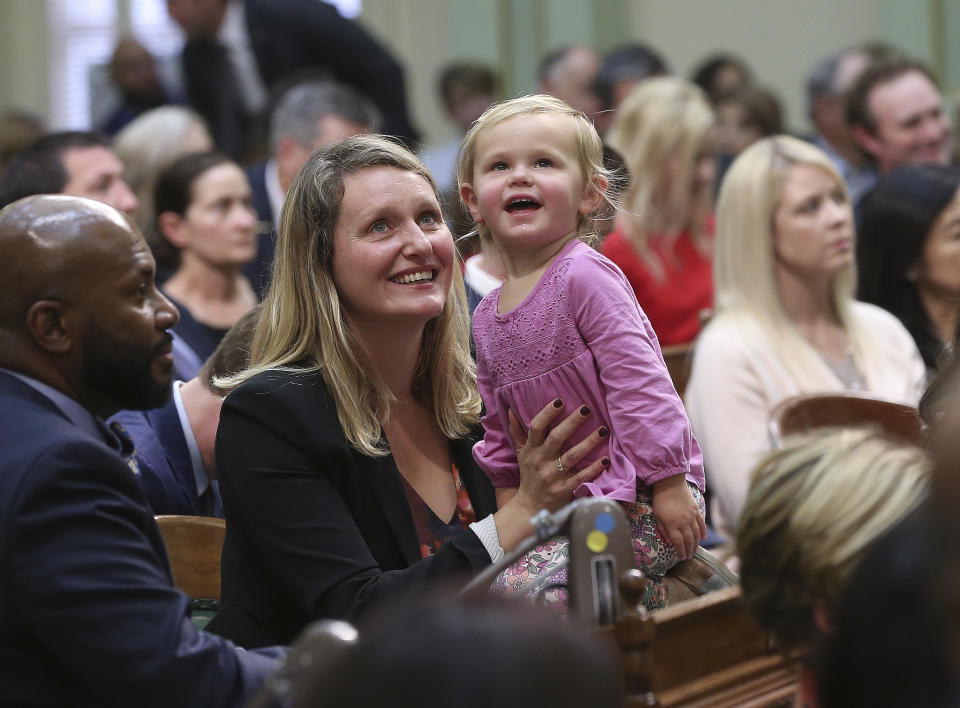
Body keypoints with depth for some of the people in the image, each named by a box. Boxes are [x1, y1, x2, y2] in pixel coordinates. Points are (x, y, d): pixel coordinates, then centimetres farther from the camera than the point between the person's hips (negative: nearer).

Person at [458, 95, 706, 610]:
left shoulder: (585, 278, -13)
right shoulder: (487, 319, 13)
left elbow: (640, 384, -17)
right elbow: (499, 428, 23)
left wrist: (670, 484, -19)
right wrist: (509, 498, 17)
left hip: (640, 494, -9)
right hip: (568, 500, 9)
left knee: (527, 592, -27)